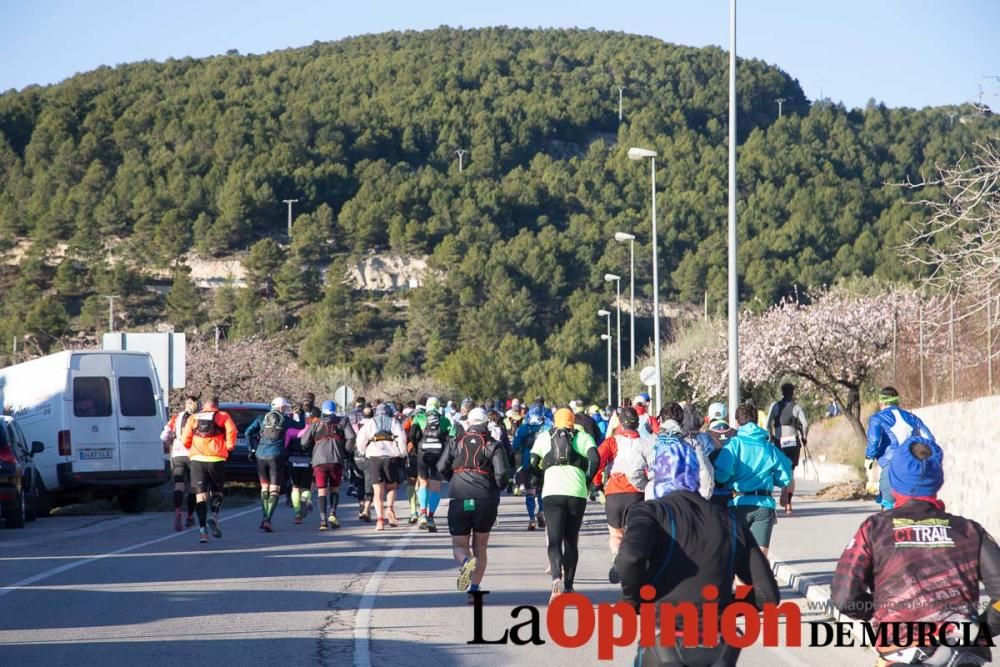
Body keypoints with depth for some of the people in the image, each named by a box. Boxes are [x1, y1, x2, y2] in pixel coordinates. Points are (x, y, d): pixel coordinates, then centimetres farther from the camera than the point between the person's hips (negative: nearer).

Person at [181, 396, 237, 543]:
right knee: (217, 491, 15)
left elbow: (185, 440, 7)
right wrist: (229, 447, 7)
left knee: (201, 494, 1)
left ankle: (202, 528, -10)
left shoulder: (193, 419, 14)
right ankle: (214, 516, -12)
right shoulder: (223, 417, 8)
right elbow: (232, 431, -7)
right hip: (216, 459, -1)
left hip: (197, 459, 1)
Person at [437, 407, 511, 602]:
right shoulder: (493, 445, 3)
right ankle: (474, 590, 8)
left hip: (459, 500, 0)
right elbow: (503, 472, -8)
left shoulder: (456, 442, 8)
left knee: (459, 545, 7)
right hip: (486, 501, 0)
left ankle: (466, 562, -29)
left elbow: (442, 467, 4)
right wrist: (497, 488, 13)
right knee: (480, 546, 15)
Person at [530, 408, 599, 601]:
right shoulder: (582, 437, 12)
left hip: (552, 493, -1)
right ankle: (568, 586, 17)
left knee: (554, 541, -4)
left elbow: (532, 464, 9)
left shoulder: (544, 437, 15)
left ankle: (557, 579, -29)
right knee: (571, 541, 14)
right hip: (577, 493, 1)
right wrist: (587, 480, 10)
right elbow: (595, 459, -5)